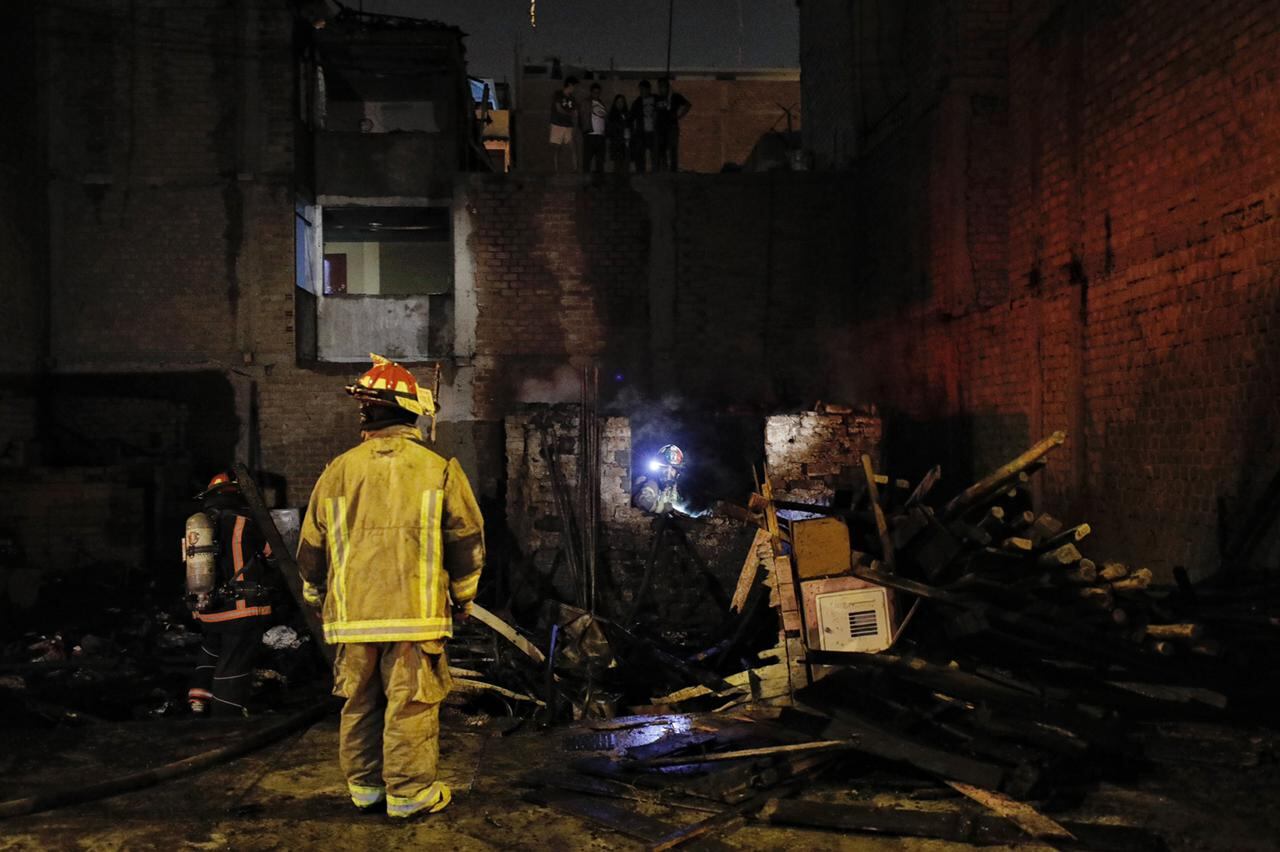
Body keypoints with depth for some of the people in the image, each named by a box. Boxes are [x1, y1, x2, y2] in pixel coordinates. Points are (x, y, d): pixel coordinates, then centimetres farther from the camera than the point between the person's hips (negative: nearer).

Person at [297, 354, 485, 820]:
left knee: (359, 702, 15)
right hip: (416, 611, -2)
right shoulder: (439, 470, -3)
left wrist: (316, 595, 26)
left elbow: (312, 545, 9)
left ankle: (364, 785, 26)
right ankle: (410, 792, 8)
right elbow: (467, 540, 2)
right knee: (410, 704, 3)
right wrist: (463, 595, 16)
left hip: (354, 612, 3)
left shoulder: (339, 470, 2)